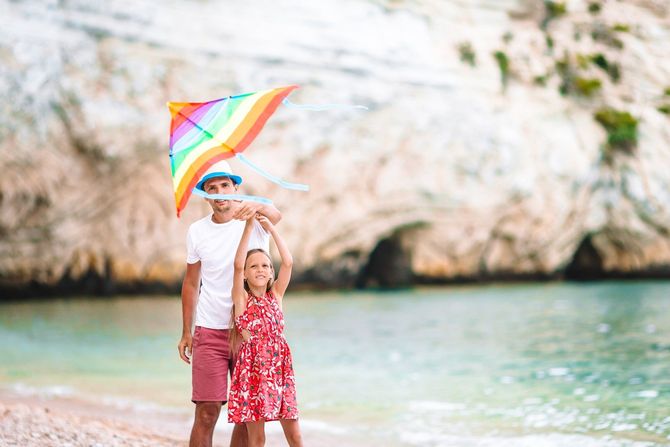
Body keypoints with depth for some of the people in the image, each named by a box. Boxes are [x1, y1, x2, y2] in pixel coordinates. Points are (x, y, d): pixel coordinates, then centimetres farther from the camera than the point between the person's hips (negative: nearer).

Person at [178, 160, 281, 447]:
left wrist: (258, 207, -50)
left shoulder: (255, 220, -2)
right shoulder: (197, 231, 6)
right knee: (207, 413, -6)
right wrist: (186, 332, 9)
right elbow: (191, 283, 13)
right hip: (210, 333, 1)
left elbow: (275, 216, -27)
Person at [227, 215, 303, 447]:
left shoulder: (275, 296, 8)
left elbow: (288, 262, -2)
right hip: (252, 369, -3)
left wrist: (271, 228, -3)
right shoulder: (242, 299, 0)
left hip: (279, 369, 3)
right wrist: (249, 227, -16)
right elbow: (238, 264, -14)